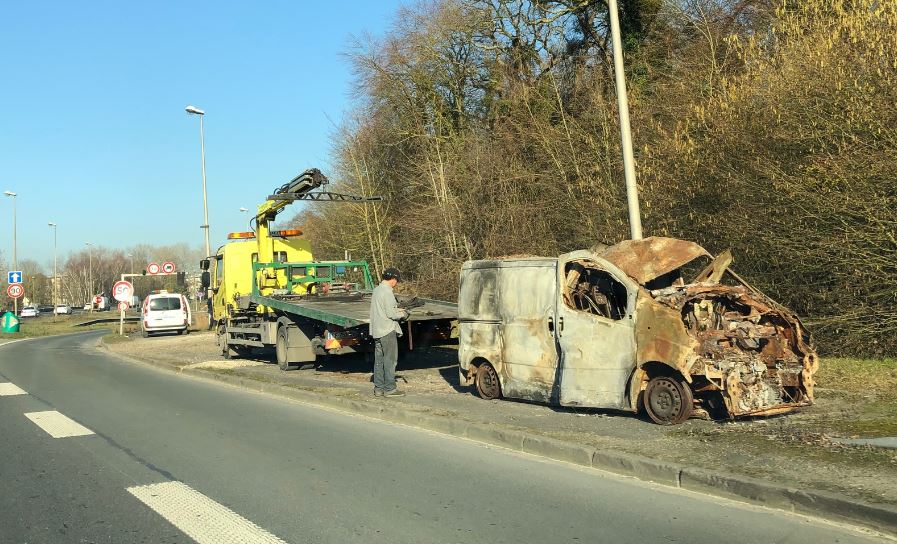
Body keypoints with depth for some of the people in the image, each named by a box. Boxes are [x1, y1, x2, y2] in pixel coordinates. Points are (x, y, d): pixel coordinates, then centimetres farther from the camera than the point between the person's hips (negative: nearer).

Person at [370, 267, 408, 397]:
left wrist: (397, 309, 17)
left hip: (377, 331, 9)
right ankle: (389, 388, 1)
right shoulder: (387, 292, -15)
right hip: (387, 330, -9)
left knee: (379, 359, 11)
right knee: (390, 359, -2)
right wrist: (402, 314, -2)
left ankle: (378, 388, 15)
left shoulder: (377, 290, 13)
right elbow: (390, 313, -19)